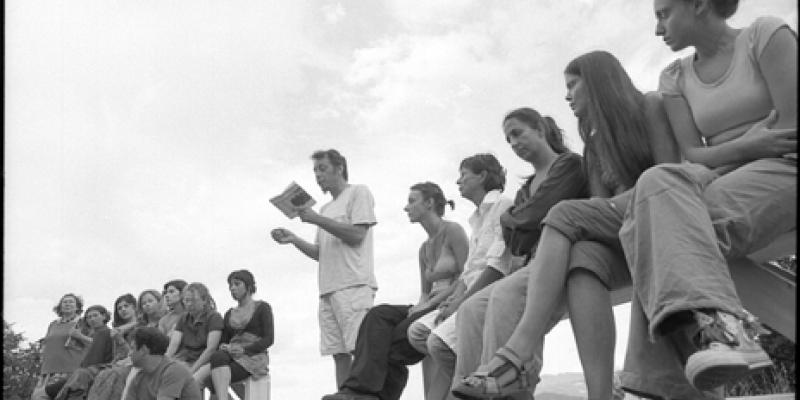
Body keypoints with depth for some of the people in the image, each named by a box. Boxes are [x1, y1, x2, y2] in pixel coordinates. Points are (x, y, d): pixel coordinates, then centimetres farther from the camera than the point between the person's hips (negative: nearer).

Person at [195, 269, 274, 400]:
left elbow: (269, 339, -3)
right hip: (231, 357, 4)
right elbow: (223, 340, 19)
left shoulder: (262, 308, 7)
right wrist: (224, 347, -7)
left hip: (253, 357, -4)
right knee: (218, 356, -35)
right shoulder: (229, 314, 25)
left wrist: (244, 349, -16)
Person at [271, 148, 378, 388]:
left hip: (354, 285, -7)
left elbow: (357, 235, -8)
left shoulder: (358, 193, 6)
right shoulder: (326, 209, 28)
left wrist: (316, 219, -9)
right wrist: (293, 240, 10)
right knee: (339, 354, 1)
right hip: (329, 289, 7)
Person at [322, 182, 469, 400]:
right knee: (378, 315, -17)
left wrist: (431, 302, -15)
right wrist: (419, 306, -3)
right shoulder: (424, 249, 23)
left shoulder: (453, 231, -2)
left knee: (400, 333, -25)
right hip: (431, 306, 7)